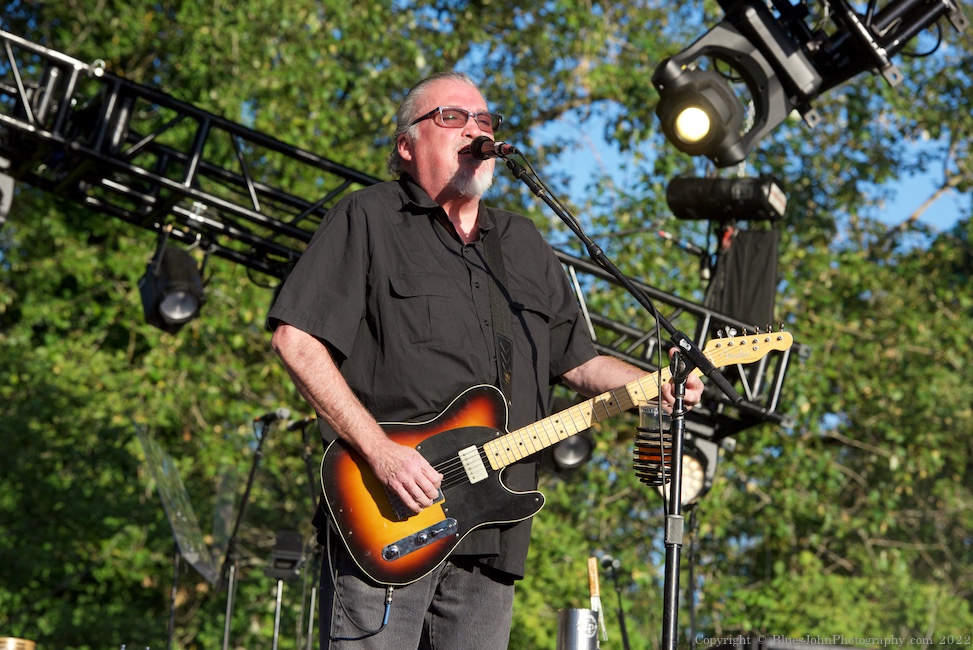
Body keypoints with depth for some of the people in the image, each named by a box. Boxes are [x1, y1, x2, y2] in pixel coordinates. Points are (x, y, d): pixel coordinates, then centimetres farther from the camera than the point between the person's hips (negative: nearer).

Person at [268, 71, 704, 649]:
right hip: (385, 523, -5)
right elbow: (296, 338, -7)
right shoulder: (369, 219, 2)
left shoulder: (526, 245, 22)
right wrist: (378, 448, -16)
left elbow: (574, 359, 26)